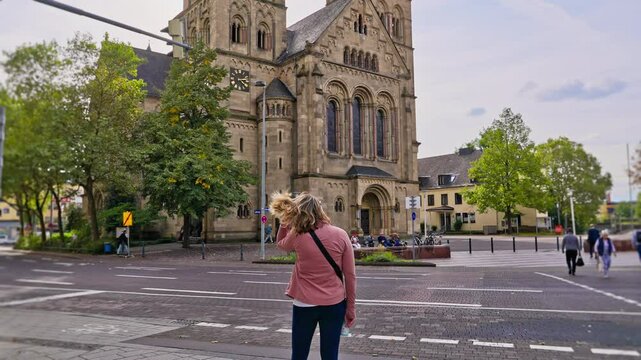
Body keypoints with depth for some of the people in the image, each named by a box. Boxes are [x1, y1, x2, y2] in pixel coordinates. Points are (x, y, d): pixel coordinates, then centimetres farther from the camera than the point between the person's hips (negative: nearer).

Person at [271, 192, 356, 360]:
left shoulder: (297, 236, -9)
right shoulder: (340, 235, -7)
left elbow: (280, 243, 16)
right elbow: (350, 275, -4)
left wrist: (286, 221, 6)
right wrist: (351, 308, 5)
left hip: (305, 304, -1)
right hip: (334, 304, 1)